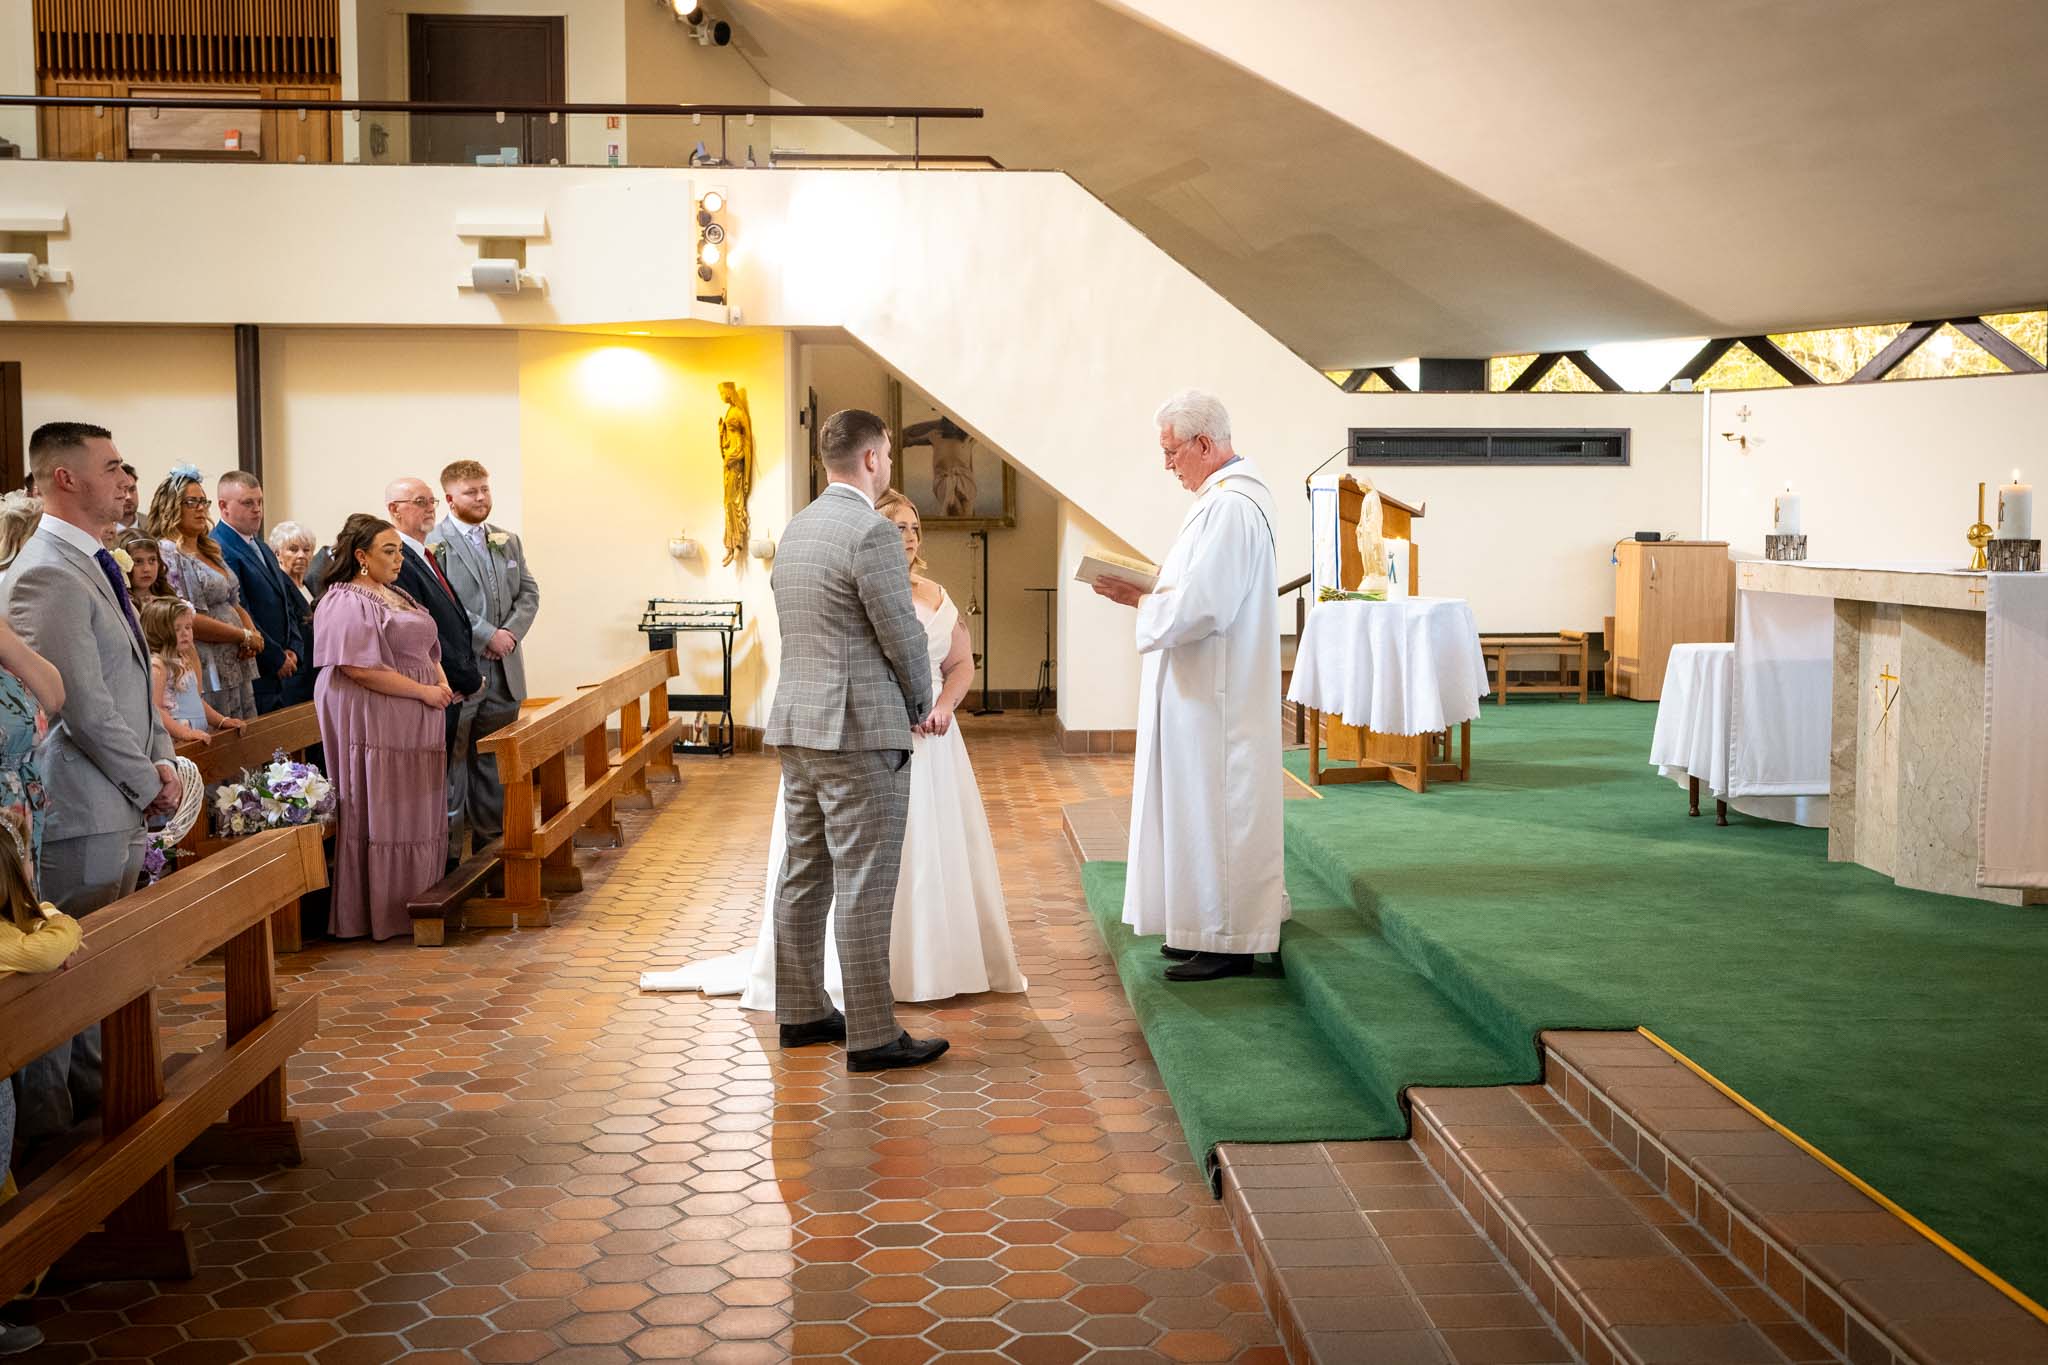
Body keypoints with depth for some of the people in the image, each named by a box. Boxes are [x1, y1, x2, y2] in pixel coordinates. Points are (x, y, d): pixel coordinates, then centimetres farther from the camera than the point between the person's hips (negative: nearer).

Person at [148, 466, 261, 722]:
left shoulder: (211, 552, 17)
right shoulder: (167, 553, -9)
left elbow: (235, 604, 21)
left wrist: (252, 631, -2)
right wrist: (244, 636, -13)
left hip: (238, 668, 8)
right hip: (206, 671, -8)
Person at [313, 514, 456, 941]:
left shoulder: (395, 595, 18)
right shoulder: (346, 603, -12)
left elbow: (426, 648, 26)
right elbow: (359, 669, -21)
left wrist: (441, 681, 5)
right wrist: (424, 691, -17)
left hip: (413, 724, 9)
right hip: (374, 723, -9)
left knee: (417, 814, 11)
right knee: (380, 817, -4)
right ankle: (382, 913, 4)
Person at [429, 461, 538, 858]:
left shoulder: (508, 541, 15)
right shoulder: (434, 545, -7)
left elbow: (529, 593, 12)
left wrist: (511, 632, -6)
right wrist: (488, 635, -17)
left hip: (503, 669, 6)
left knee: (494, 761, 13)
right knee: (451, 758, -1)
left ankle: (491, 839, 22)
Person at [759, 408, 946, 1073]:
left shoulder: (795, 528, 12)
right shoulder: (872, 533, -15)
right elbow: (904, 636, -14)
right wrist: (919, 703, 5)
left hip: (796, 725, 9)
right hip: (861, 731, -9)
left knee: (803, 875, 15)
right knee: (863, 887, -5)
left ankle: (801, 1011, 24)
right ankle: (872, 1037, 0)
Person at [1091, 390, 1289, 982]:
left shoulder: (1230, 508, -21)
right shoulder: (1228, 498, 14)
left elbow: (1198, 609, -26)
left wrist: (1140, 601, -9)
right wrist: (1149, 590, 5)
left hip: (1215, 701, -11)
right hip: (1208, 694, 11)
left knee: (1212, 810, -2)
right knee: (1202, 809, 16)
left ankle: (1226, 942, 7)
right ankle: (1209, 927, 25)